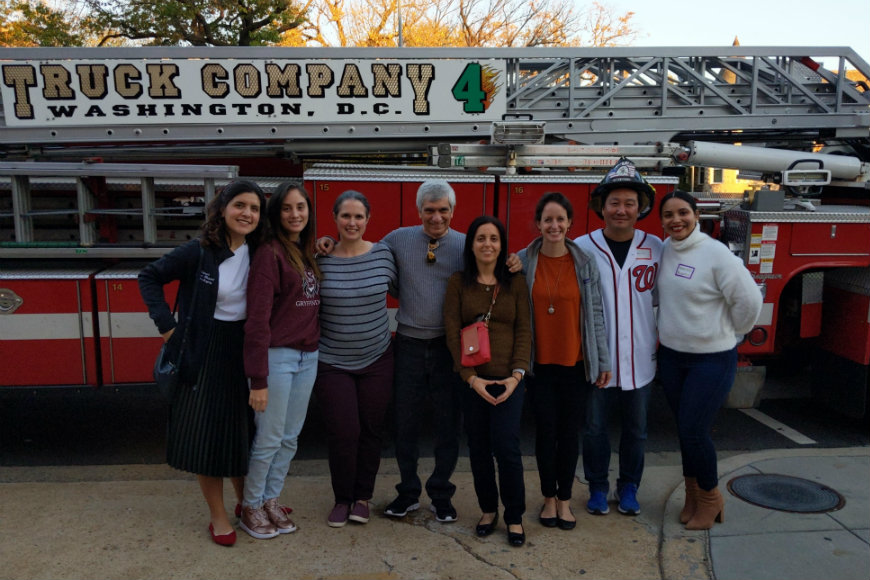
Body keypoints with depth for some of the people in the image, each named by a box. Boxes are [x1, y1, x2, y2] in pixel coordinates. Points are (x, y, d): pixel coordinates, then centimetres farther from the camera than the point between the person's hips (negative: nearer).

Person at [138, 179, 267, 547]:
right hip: (203, 354, -3)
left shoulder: (258, 254, -1)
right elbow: (149, 277, -3)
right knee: (205, 434, 6)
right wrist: (166, 325, -9)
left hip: (243, 352, 4)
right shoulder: (198, 252, -12)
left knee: (242, 431, 14)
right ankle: (218, 517, 22)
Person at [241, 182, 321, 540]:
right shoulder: (270, 254, -13)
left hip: (308, 358, 7)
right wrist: (258, 379, -19)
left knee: (290, 438, 15)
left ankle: (271, 500, 32)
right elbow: (258, 319, -17)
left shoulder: (308, 254, 10)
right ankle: (250, 508, 24)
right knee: (269, 439, 4)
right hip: (278, 356, -7)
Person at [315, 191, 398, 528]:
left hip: (377, 359, 2)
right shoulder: (319, 259, -7)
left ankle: (363, 497, 29)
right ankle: (342, 499, 24)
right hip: (332, 362, -1)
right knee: (343, 433, 1)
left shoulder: (382, 254, -3)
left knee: (372, 430, 10)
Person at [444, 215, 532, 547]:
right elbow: (452, 333, -2)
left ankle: (515, 517, 13)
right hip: (471, 379, 1)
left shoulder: (516, 283, 4)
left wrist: (517, 374, -10)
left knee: (507, 448, -5)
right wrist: (470, 377, -10)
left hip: (507, 379, -1)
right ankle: (488, 510, 27)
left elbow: (524, 331, 2)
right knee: (479, 449, 8)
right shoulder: (458, 283, 3)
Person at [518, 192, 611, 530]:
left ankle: (565, 499, 25)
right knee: (545, 430, 7)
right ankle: (549, 497, 25)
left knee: (570, 432, 9)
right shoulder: (523, 261, -3)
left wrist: (603, 361, 2)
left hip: (575, 362, 1)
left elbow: (595, 313, 2)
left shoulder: (584, 263, 0)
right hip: (540, 362, -1)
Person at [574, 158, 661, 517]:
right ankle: (597, 487, 29)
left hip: (640, 359, 2)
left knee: (636, 429, 14)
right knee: (594, 427, 10)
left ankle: (629, 487, 33)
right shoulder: (582, 248, -5)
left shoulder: (655, 248, 2)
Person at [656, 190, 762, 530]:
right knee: (684, 429, 14)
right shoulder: (663, 250, 1)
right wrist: (667, 330, 11)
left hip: (712, 359, -5)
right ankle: (692, 494, 31)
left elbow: (749, 301, -13)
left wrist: (729, 334, -2)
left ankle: (710, 498, 20)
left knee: (694, 431, -4)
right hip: (671, 357, 5)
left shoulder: (716, 254, -16)